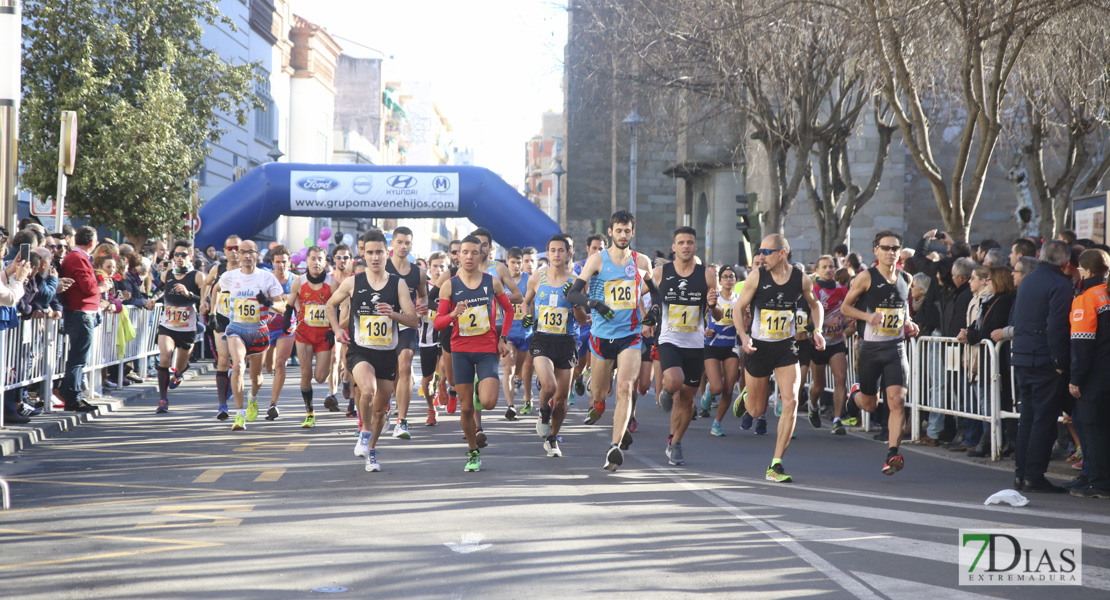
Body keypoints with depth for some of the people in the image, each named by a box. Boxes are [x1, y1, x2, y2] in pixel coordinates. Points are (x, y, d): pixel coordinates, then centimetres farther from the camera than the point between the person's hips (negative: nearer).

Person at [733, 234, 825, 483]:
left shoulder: (801, 279, -5)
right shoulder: (757, 277, -9)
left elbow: (815, 305, 15)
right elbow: (738, 308, -2)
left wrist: (817, 330, -1)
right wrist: (743, 335, -18)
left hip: (786, 349, 1)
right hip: (758, 348, -1)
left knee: (791, 402, -16)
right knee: (757, 411, 9)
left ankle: (775, 466, -9)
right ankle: (746, 398, 50)